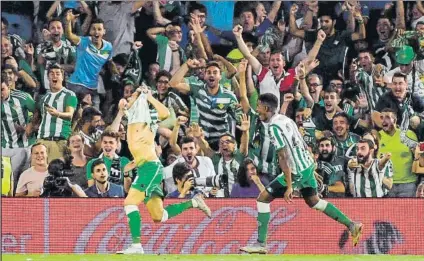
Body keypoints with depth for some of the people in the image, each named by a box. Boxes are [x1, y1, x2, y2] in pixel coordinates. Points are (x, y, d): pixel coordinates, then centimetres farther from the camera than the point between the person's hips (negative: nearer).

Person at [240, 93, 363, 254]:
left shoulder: (274, 127, -19)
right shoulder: (285, 119, 9)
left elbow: (284, 158, -23)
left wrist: (289, 186, -22)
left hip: (297, 171, -9)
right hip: (308, 165, 9)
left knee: (263, 198, -4)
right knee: (313, 201, 27)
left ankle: (261, 244, -4)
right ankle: (352, 226, 30)